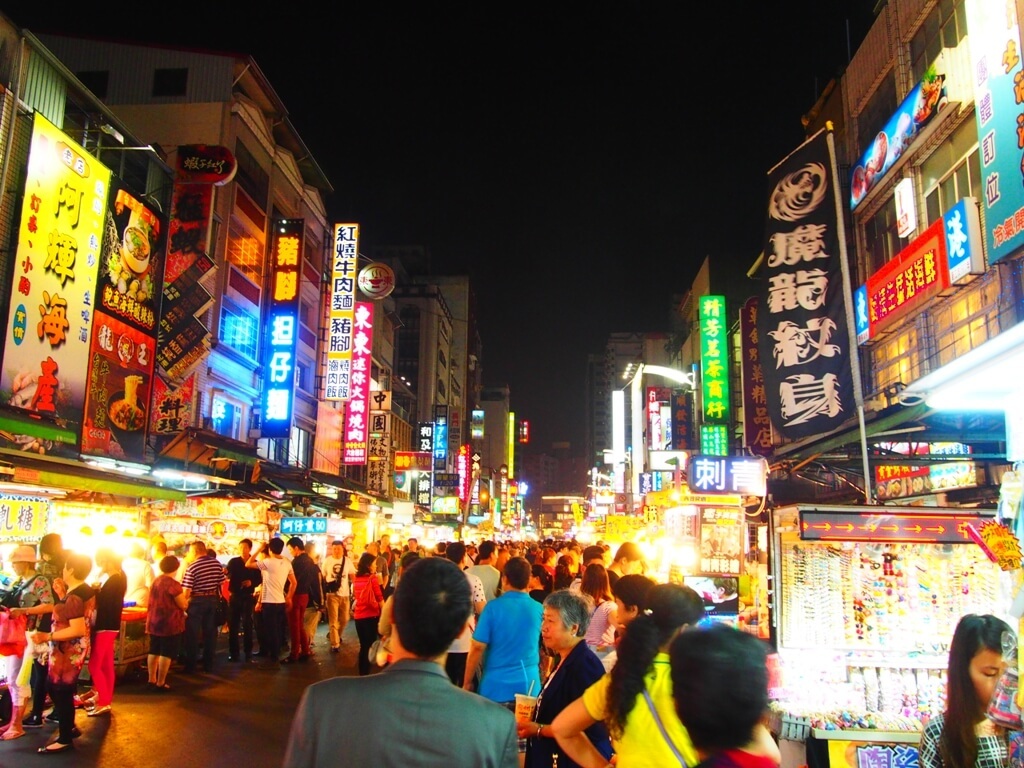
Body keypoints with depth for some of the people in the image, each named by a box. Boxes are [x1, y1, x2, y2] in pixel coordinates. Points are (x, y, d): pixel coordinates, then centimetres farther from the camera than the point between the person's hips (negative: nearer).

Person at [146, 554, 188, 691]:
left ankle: (152, 680, 23)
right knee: (167, 653, -2)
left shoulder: (155, 581, 8)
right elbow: (183, 605, -15)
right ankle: (160, 683, 0)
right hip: (170, 624, -8)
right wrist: (186, 598, 5)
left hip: (154, 622, 8)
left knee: (154, 651, 16)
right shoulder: (173, 584, -18)